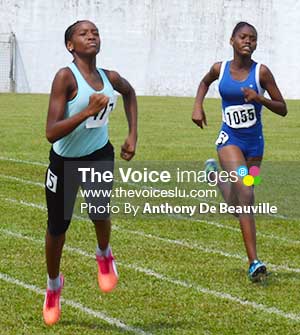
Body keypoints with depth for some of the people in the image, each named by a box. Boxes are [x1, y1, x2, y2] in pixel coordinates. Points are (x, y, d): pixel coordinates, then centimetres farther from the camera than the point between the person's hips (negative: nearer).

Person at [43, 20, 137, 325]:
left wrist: (133, 134, 11)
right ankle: (53, 285, 36)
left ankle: (104, 255, 14)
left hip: (99, 155, 3)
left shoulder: (110, 78, -7)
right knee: (57, 226, 9)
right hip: (65, 160, -3)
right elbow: (51, 133, -29)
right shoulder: (66, 77, -23)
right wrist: (88, 111, -37)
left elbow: (129, 93, 20)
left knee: (99, 212, -21)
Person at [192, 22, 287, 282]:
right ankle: (254, 263, -20)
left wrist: (259, 98, -21)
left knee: (238, 205, 12)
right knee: (246, 195, -21)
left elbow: (282, 109, -4)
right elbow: (205, 82, 22)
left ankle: (215, 173, 46)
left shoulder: (261, 72, -8)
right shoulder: (220, 69, -3)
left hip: (254, 143, 2)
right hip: (230, 140, -1)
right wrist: (198, 105, 6)